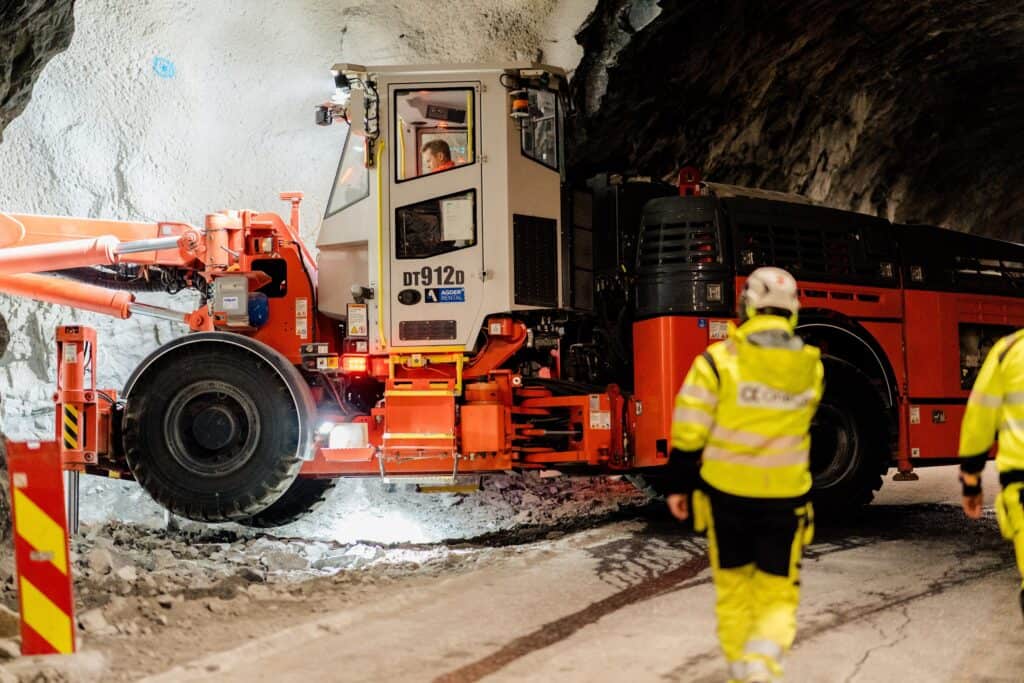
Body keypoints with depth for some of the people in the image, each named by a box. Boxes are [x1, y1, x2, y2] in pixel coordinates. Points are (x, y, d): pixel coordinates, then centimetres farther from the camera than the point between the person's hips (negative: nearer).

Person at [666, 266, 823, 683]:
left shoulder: (719, 360, -10)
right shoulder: (811, 368, 0)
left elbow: (689, 433, -9)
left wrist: (680, 486, 3)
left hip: (726, 493, -1)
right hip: (785, 497, 1)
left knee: (733, 587, 17)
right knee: (777, 594, 7)